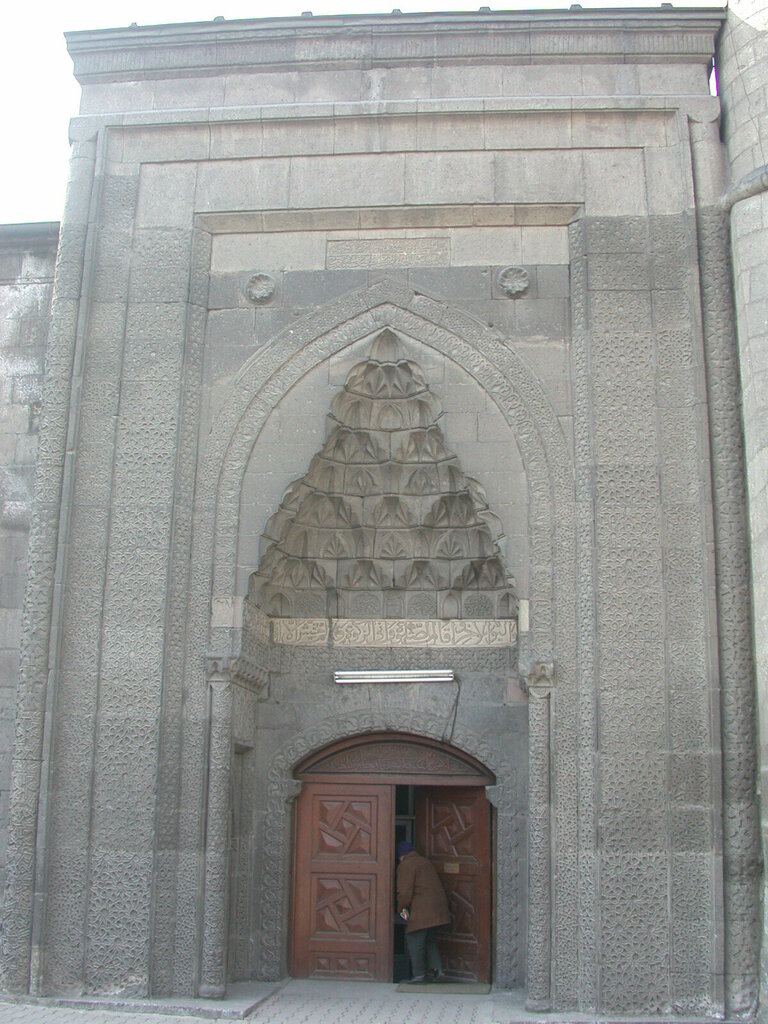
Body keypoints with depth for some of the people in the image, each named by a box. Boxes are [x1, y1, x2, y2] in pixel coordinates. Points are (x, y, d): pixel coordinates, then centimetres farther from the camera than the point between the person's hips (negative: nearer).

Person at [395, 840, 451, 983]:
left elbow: (405, 891, -12)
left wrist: (402, 908, 2)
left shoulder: (405, 865, -5)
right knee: (430, 939, 19)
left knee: (414, 940, 0)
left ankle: (419, 974, 1)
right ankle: (436, 968, 10)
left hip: (421, 909, -9)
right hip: (437, 906, 9)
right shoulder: (426, 862, 21)